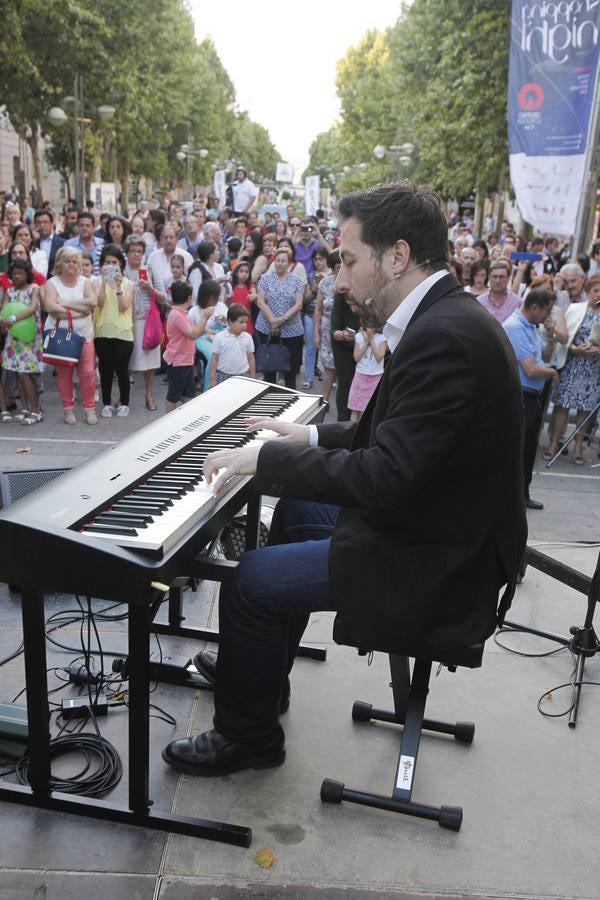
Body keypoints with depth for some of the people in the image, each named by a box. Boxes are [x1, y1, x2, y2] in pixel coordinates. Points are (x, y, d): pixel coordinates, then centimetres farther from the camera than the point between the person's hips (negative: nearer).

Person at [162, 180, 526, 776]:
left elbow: (387, 476, -30)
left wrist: (266, 459, -20)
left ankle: (247, 734, 17)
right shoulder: (448, 317, 6)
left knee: (249, 583, -9)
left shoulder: (443, 336, -27)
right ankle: (254, 671, 38)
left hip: (438, 566, -10)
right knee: (297, 510, 23)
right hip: (440, 525, 11)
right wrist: (312, 437, 10)